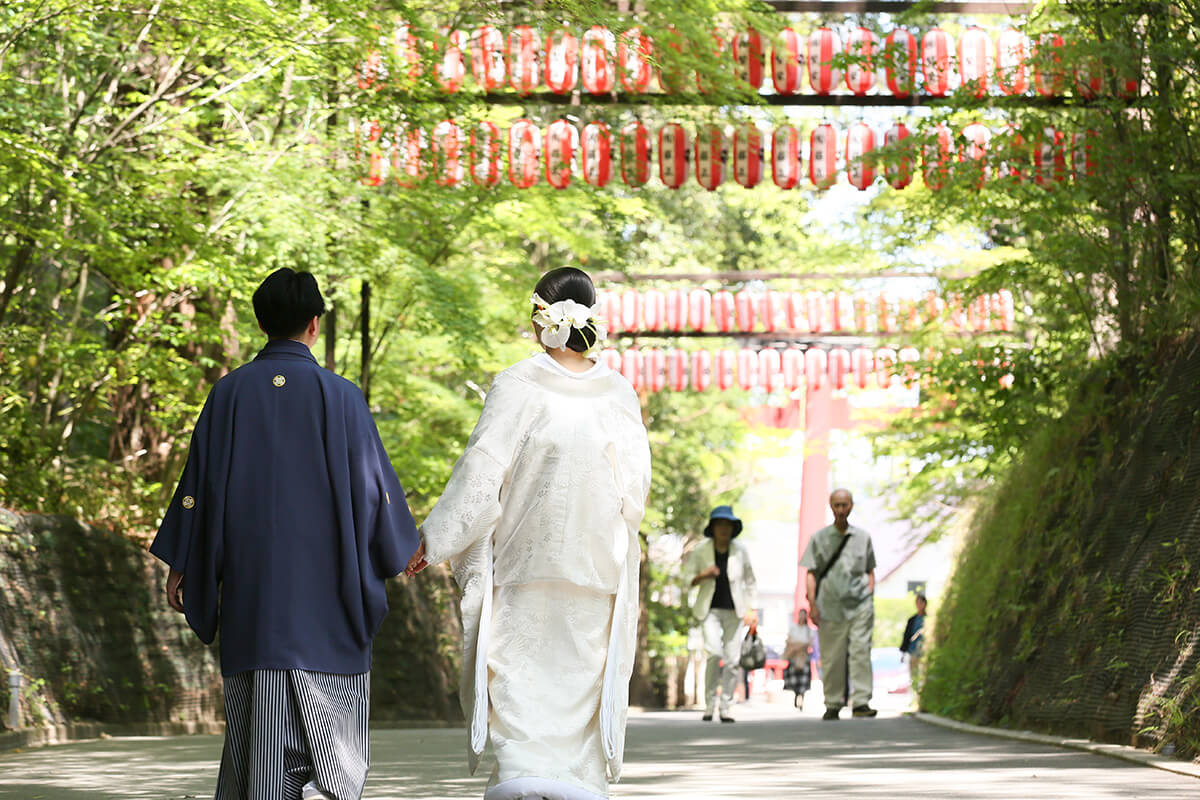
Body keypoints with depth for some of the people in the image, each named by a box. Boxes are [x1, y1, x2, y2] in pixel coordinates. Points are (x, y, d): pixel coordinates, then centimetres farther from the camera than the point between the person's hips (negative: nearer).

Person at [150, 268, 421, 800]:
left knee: (256, 716, 9)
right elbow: (373, 482, -1)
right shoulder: (339, 397, -5)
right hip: (323, 580, -2)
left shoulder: (229, 393, 1)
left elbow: (200, 482, 3)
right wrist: (400, 547, 15)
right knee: (329, 716, 2)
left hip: (249, 577, 2)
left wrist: (180, 565, 11)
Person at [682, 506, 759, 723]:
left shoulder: (740, 551, 0)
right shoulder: (701, 551, -3)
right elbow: (688, 579, 2)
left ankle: (725, 708, 4)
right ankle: (709, 705, -7)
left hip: (733, 611, 2)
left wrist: (753, 609, 5)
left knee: (732, 660, -4)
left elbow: (750, 581, 10)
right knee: (715, 654, -19)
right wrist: (703, 576, -18)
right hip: (710, 610, -2)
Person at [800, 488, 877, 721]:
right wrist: (812, 603, -2)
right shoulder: (820, 538, 7)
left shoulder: (862, 537, 11)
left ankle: (860, 702, -14)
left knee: (860, 651, -12)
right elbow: (811, 573, 7)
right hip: (830, 605, 0)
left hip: (859, 604, 0)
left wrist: (870, 596, 6)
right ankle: (833, 704, 13)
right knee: (832, 657, 2)